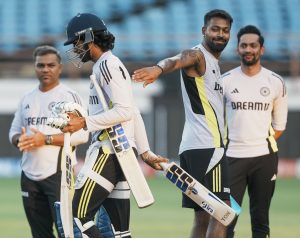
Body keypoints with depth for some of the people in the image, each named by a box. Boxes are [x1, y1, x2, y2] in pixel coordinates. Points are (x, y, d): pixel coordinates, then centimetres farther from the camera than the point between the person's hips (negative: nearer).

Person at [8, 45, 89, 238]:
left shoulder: (69, 96, -4)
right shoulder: (28, 99, 16)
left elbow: (81, 135, -13)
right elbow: (14, 131, 18)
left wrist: (46, 139, -21)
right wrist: (20, 139, -6)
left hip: (58, 173, -6)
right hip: (30, 175, 7)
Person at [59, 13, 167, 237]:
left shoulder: (108, 65, -10)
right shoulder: (109, 65, 22)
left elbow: (124, 111, -20)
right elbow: (133, 113, 24)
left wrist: (84, 123, -19)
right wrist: (145, 151, 24)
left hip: (108, 152, -10)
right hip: (120, 153, 10)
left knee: (80, 215, -11)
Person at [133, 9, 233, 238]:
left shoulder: (213, 63, 24)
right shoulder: (197, 56, -7)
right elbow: (177, 60, -31)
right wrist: (159, 68, -51)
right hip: (207, 146, -10)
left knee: (203, 218, 9)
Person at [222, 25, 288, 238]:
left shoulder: (276, 82, 3)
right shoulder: (226, 81, 2)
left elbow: (279, 124, 10)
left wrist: (264, 145, 2)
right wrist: (224, 145, 0)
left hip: (264, 157, 1)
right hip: (232, 157, -1)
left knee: (260, 218, 5)